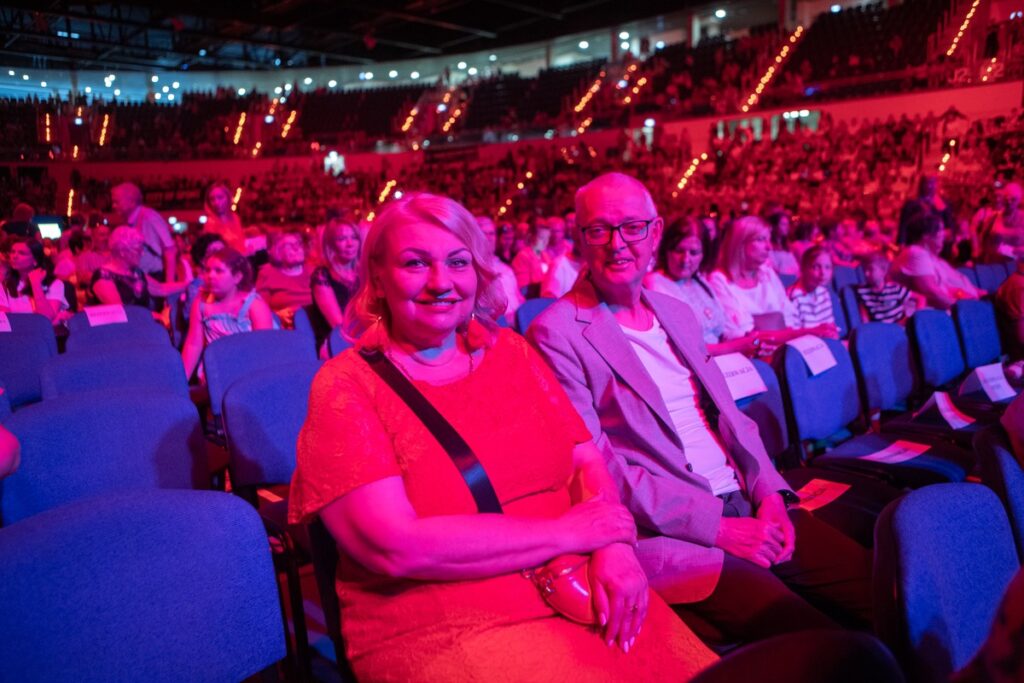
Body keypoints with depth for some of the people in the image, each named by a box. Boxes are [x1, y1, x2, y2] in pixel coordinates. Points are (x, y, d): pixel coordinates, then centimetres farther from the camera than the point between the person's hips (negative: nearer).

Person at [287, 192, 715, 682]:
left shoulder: (510, 352, 8)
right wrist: (564, 533, -13)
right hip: (443, 635, -4)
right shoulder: (344, 386, -7)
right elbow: (396, 548, -17)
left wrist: (614, 546, -13)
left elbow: (588, 463, 8)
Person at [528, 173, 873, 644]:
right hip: (666, 533, -7)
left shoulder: (677, 313, 16)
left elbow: (729, 416, 17)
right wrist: (716, 525, -16)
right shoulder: (555, 335, -8)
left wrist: (769, 493, 0)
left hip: (749, 509, 7)